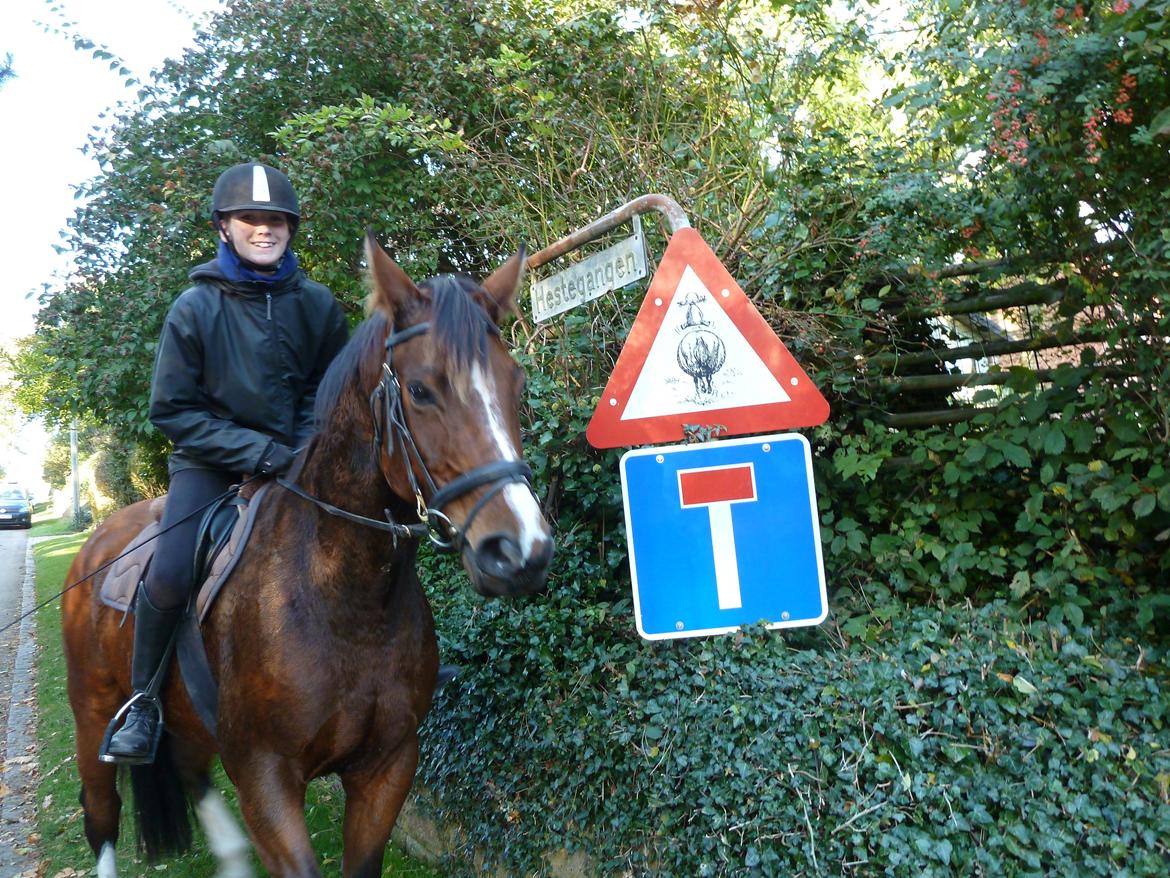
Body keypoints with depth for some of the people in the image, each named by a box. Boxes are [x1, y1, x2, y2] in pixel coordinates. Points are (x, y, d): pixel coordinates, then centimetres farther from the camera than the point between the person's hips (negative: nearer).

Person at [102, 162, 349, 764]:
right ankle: (143, 700, 3)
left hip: (295, 456, 3)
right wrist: (259, 452, -18)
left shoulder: (316, 304, -1)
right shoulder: (195, 308, -8)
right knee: (170, 577, -23)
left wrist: (301, 453, -10)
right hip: (211, 459, -2)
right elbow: (172, 409, -8)